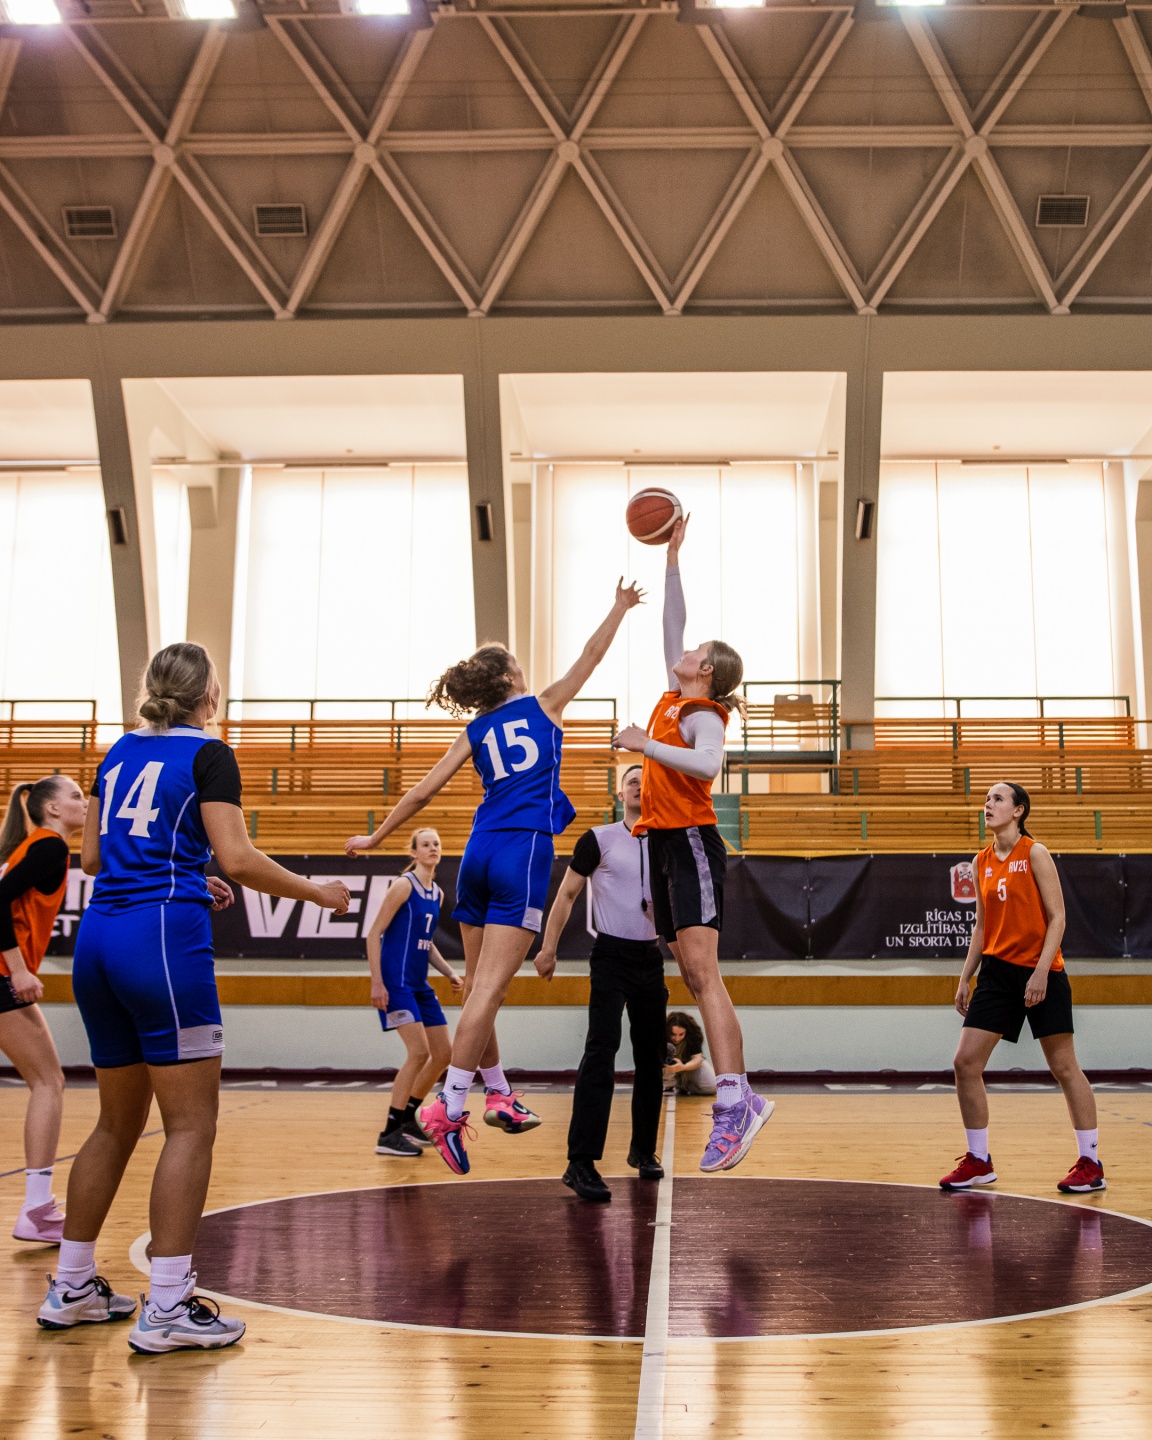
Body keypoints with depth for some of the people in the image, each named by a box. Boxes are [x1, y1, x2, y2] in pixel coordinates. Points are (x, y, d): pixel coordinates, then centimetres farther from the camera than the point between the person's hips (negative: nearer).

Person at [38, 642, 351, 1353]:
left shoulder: (120, 752, 16)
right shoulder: (207, 754, -3)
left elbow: (92, 855, 19)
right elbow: (238, 858, -11)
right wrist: (318, 891, 1)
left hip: (98, 939, 8)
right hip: (164, 938, -8)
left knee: (118, 1123, 17)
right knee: (192, 1124, -3)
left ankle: (72, 1287, 23)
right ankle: (167, 1308, -4)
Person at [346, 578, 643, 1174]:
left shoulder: (475, 730, 15)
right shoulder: (543, 705, 9)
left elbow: (421, 792, 14)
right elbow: (592, 654, 19)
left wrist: (375, 837, 25)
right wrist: (621, 607, 33)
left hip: (479, 854, 5)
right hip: (524, 854, -4)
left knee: (479, 984, 14)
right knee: (489, 988, -10)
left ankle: (498, 1093, 23)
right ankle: (449, 1107, -16)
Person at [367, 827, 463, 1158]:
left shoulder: (437, 894, 13)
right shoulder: (403, 885, -10)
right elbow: (374, 934, -12)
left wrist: (450, 972, 13)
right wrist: (377, 982, -18)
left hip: (420, 984, 9)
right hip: (395, 981, -9)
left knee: (443, 1053, 9)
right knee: (419, 1051, -16)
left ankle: (407, 1118, 23)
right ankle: (389, 1135, -9)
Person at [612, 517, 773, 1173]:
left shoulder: (704, 715, -8)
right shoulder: (674, 698, 16)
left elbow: (707, 763, -30)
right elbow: (673, 625, 25)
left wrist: (643, 744, -22)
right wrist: (673, 558, 26)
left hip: (691, 842, -9)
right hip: (666, 845, 9)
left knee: (703, 973, -19)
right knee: (696, 977, 6)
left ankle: (733, 1104, -25)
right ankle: (741, 1095, 8)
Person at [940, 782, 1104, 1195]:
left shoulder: (1035, 854, -8)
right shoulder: (982, 862, 9)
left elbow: (1057, 917, -11)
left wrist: (1041, 971, -20)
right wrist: (965, 977, 12)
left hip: (1040, 972, -6)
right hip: (998, 970, 6)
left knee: (1064, 1067, 2)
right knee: (966, 1062, -2)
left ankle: (1091, 1163, 13)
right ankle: (978, 1160, 10)